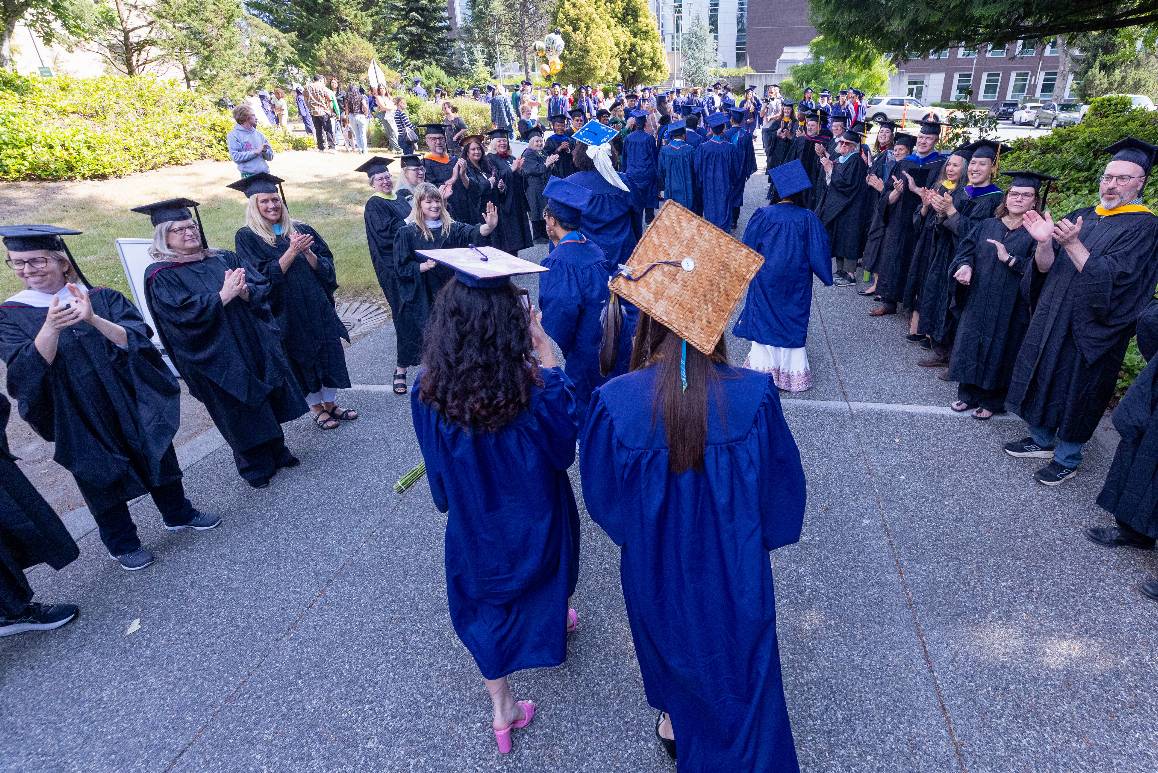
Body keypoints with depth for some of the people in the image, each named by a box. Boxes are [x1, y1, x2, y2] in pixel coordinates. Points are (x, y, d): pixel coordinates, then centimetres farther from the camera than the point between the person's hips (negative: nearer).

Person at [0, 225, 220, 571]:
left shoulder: (103, 298, -3)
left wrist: (94, 319, -33)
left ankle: (178, 514, 37)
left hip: (131, 401, 1)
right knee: (101, 479, 11)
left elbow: (137, 338, -16)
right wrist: (51, 328, -35)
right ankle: (123, 544, 29)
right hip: (80, 418, -1)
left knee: (158, 459, 15)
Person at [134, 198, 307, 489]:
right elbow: (183, 312, -19)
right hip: (214, 357, -5)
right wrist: (223, 295, -23)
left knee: (265, 398, 14)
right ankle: (256, 466, 22)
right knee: (239, 409, 5)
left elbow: (262, 287, -1)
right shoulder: (160, 275, -6)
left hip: (253, 342, 5)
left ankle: (276, 451, 33)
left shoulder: (224, 259, 8)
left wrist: (245, 291, -22)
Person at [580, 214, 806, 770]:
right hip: (735, 569, 0)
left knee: (671, 642, 31)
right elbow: (782, 486, -9)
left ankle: (676, 724, 59)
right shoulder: (754, 395, -26)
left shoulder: (613, 403, -29)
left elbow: (603, 496, -11)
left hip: (656, 565, 1)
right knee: (740, 665, 26)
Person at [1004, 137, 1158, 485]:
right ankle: (1042, 439, 33)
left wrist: (1072, 244, -29)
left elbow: (1111, 280, -21)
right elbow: (1046, 268, 0)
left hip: (1090, 331, -6)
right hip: (1051, 318, 6)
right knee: (1043, 377, 14)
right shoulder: (1083, 217, 7)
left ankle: (1067, 457, 21)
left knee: (1074, 388, 4)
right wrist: (1044, 243, -20)